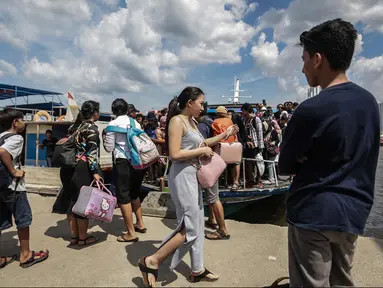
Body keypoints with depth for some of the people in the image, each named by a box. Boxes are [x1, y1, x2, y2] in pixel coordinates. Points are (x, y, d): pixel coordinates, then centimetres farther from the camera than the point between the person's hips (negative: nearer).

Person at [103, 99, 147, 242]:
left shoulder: (113, 124, -5)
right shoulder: (136, 122, 9)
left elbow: (109, 148, -3)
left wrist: (105, 138, 15)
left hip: (123, 162, -6)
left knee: (123, 196, 3)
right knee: (134, 193, 21)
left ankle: (131, 233, 6)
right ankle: (140, 224, 30)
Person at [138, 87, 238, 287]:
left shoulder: (191, 121, 13)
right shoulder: (177, 121, -15)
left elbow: (199, 143, 25)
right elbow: (175, 154, -24)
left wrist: (224, 135, 20)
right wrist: (202, 151, -15)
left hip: (193, 175, 9)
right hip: (182, 176, -9)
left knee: (197, 225, 16)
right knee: (189, 228, -6)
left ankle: (197, 270, 31)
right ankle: (151, 262, 7)